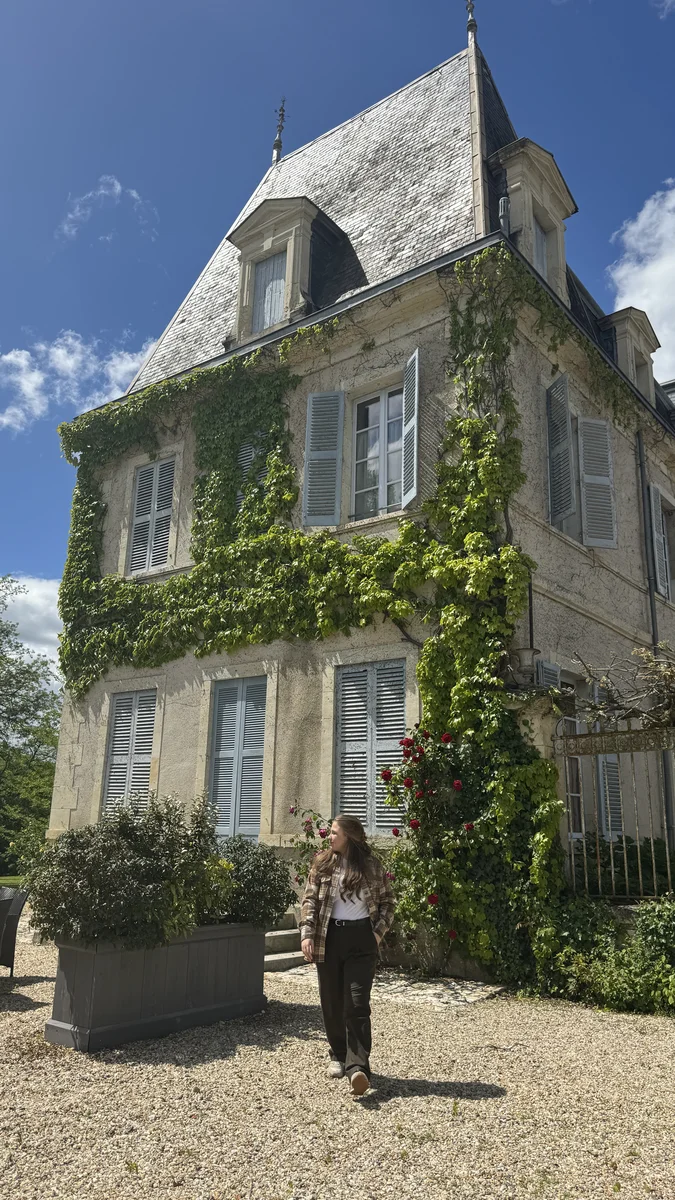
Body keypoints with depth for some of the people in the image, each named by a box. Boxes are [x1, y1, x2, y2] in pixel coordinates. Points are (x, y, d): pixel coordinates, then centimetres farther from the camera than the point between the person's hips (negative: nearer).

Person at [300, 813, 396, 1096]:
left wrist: (379, 931, -4)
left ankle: (358, 1067, -9)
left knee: (357, 1004, -8)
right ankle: (338, 1056, 28)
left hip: (360, 939, -2)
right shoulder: (322, 863, 1)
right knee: (332, 1003, 10)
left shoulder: (371, 866, -2)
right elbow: (310, 900, -1)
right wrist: (307, 934, -11)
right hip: (328, 938, 2)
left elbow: (387, 900, 7)